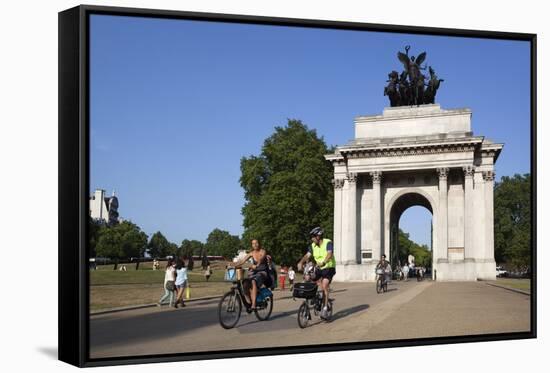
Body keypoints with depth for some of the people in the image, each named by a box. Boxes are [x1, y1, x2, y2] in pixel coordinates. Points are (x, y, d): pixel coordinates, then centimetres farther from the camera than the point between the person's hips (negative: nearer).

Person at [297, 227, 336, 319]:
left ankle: (325, 308, -18)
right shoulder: (313, 246, 2)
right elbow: (307, 255, -8)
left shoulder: (328, 243, -16)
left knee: (324, 286, -21)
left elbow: (330, 254, -32)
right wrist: (301, 262, -28)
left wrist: (323, 262, -50)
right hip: (319, 268, 6)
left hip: (329, 268, -6)